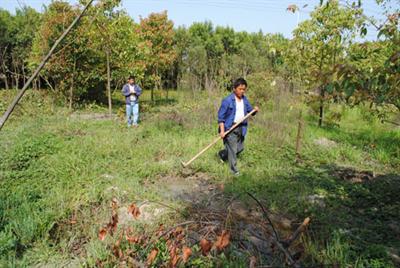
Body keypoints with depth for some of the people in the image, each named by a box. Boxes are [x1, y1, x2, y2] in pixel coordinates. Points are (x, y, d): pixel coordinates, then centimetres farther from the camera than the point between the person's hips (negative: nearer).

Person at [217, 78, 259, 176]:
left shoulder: (244, 100, 6)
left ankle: (222, 154, 40)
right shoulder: (227, 100, -14)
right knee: (232, 149, -2)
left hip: (241, 128, 7)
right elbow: (221, 116, -12)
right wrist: (222, 131, -18)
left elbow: (249, 110, 16)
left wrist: (255, 110, -9)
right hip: (230, 128, -7)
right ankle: (234, 169, 13)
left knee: (240, 148, 17)